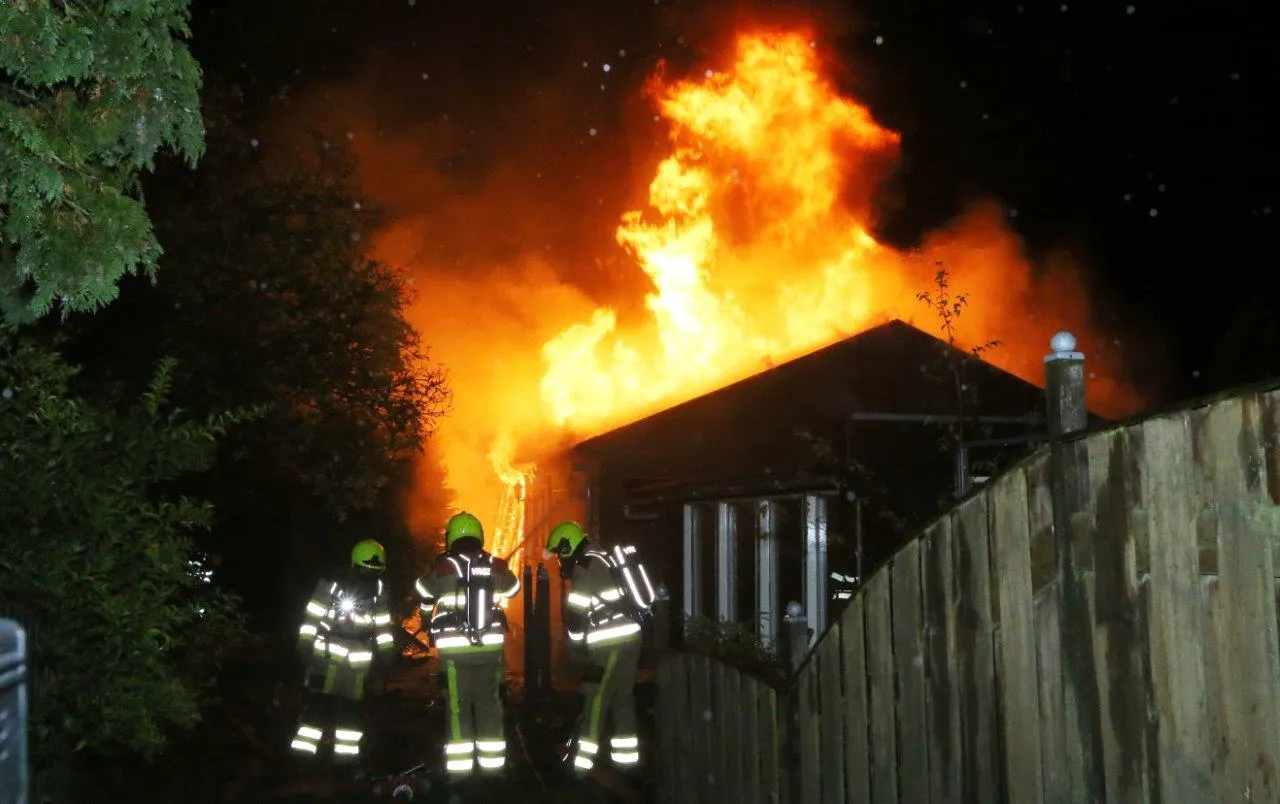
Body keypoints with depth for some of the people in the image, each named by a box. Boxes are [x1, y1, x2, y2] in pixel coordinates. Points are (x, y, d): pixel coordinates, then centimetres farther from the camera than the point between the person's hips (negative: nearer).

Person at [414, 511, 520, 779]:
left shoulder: (443, 568, -8)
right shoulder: (496, 567, 0)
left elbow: (425, 600, 6)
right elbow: (512, 589, 18)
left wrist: (430, 627, 26)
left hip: (456, 650, -3)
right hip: (490, 647, 3)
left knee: (458, 708, 5)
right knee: (489, 704, 12)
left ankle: (459, 767, 4)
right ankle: (492, 764, 14)